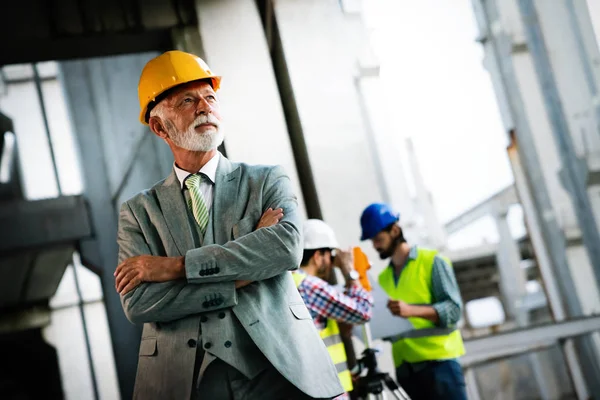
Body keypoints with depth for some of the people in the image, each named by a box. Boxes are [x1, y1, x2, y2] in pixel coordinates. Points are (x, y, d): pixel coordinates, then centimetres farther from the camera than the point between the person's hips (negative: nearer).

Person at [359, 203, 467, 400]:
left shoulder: (432, 261, 0)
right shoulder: (383, 278, 17)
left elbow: (453, 309, -9)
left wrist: (412, 310, -23)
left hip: (438, 360, -5)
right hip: (405, 367, 5)